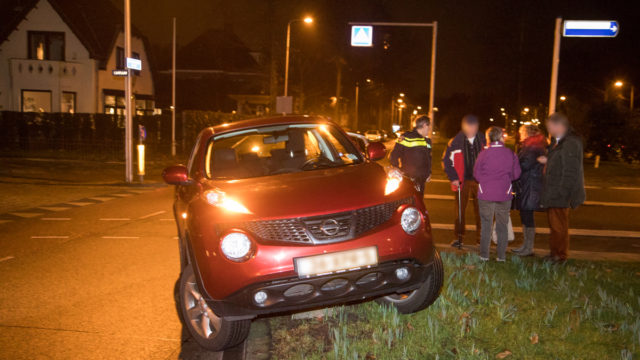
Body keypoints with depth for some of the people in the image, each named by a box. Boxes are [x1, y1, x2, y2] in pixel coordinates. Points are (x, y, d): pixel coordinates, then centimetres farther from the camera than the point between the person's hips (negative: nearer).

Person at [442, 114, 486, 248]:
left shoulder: (483, 141, 2)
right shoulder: (456, 141, -3)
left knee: (480, 211, 4)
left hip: (480, 181, 1)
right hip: (463, 181, -1)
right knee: (460, 210, 3)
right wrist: (453, 178, -3)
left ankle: (481, 237, 14)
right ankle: (459, 237, 13)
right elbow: (446, 160, 3)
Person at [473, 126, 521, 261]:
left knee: (486, 225, 9)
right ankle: (501, 255, 13)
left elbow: (476, 174, -1)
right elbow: (516, 174, 0)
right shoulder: (510, 154, -5)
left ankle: (484, 254, 12)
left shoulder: (484, 154, -8)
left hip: (485, 194, 0)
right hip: (504, 195, 1)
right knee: (502, 225, 10)